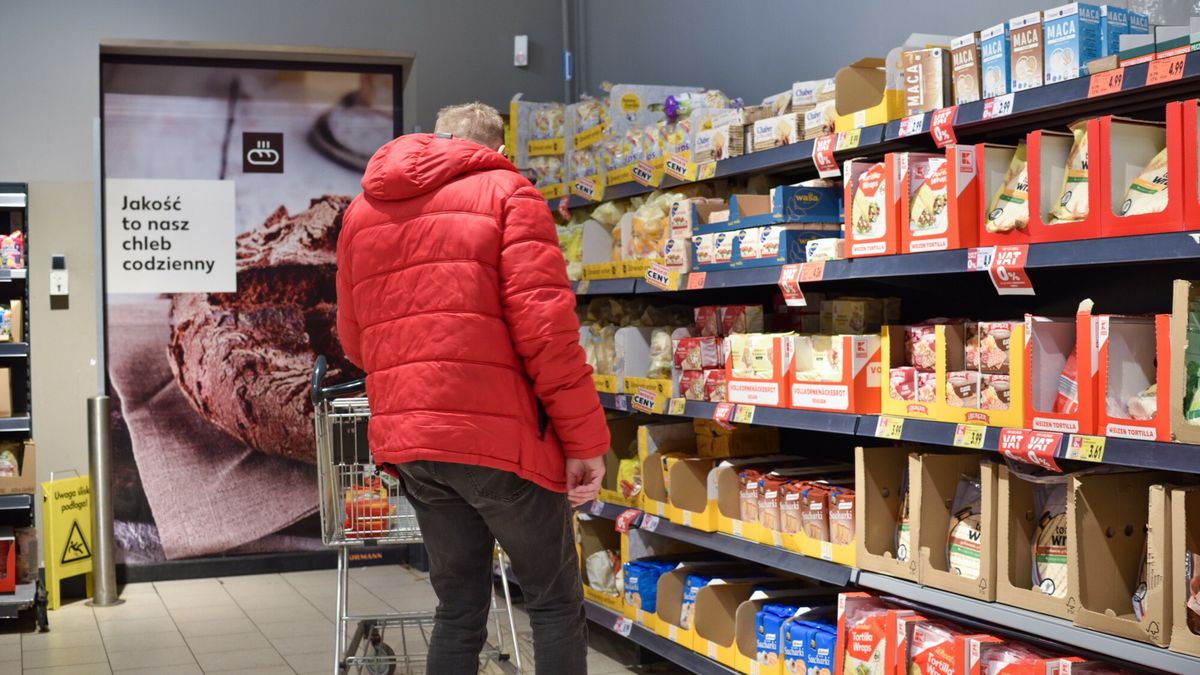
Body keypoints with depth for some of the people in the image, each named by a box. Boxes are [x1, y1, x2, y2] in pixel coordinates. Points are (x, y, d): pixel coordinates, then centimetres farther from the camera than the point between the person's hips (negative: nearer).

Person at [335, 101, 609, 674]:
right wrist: (584, 436, -8)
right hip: (497, 434, -6)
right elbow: (544, 325, -12)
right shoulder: (506, 194, 0)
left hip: (408, 439, 6)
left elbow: (354, 340, 21)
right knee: (556, 601, 7)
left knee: (459, 608, 15)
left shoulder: (362, 211, 18)